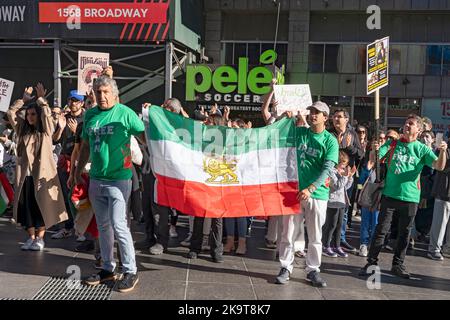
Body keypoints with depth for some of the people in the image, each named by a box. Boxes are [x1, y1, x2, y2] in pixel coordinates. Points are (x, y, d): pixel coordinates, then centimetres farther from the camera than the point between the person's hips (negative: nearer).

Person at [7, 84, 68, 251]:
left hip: (42, 174, -4)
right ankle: (31, 237, 18)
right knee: (26, 206, 7)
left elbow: (47, 113, -13)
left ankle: (40, 238, 13)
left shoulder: (46, 130, 2)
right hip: (25, 174, 4)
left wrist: (40, 98, -3)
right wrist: (24, 99, 11)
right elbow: (11, 113, 10)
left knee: (41, 206, 2)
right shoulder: (22, 130, 13)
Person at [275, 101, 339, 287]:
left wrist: (310, 189, -23)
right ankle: (286, 268, 16)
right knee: (288, 233, 4)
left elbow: (327, 169, -11)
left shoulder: (330, 141, -2)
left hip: (317, 193, -2)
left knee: (315, 236, 8)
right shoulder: (299, 132, 6)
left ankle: (313, 270, 21)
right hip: (294, 190, 2)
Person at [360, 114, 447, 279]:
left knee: (404, 233, 11)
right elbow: (373, 160, -5)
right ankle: (371, 262, 8)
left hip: (410, 197, 1)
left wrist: (442, 151, -28)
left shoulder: (422, 149, 2)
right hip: (389, 195, -1)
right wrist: (374, 150, -28)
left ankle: (398, 264, 24)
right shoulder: (392, 144, 4)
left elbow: (439, 166, -8)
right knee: (381, 230, 1)